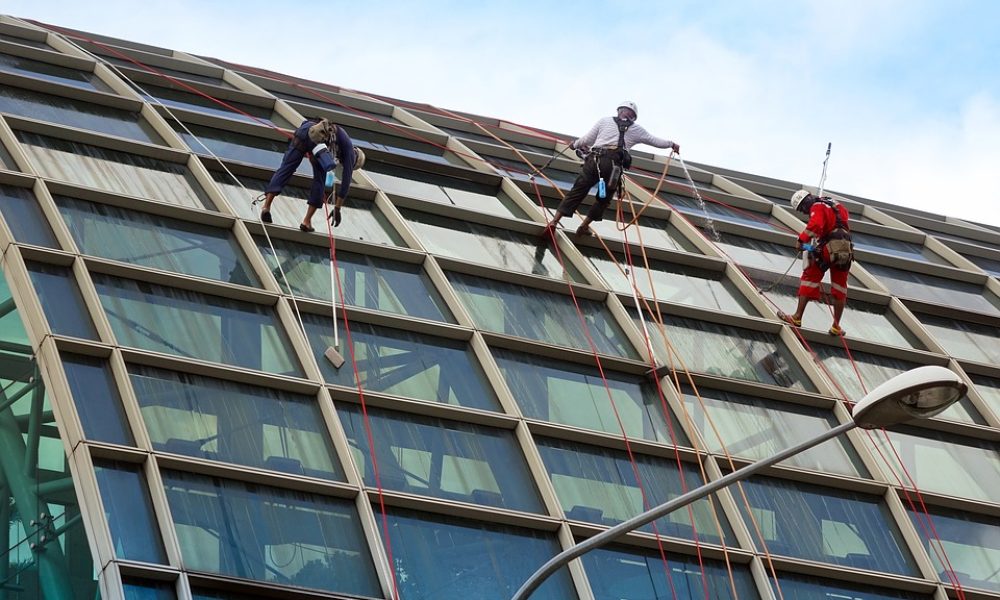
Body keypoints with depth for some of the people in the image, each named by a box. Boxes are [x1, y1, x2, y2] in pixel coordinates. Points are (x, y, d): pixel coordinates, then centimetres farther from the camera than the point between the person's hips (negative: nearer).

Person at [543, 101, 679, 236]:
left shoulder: (605, 121, 19)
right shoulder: (636, 130, 20)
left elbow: (587, 140, 18)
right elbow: (655, 140, 31)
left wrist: (575, 144, 37)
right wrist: (671, 144, 47)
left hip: (593, 160, 1)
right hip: (614, 166, -1)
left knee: (577, 192, 2)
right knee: (603, 199, 18)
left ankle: (554, 221, -7)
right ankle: (584, 227, 19)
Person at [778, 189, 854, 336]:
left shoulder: (817, 207, -2)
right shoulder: (836, 205, 24)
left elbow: (815, 225, -21)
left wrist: (802, 240, -13)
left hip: (828, 248, -7)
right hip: (846, 250, 7)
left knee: (809, 279, 2)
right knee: (839, 287, 12)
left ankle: (797, 317, -3)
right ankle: (836, 326, 15)